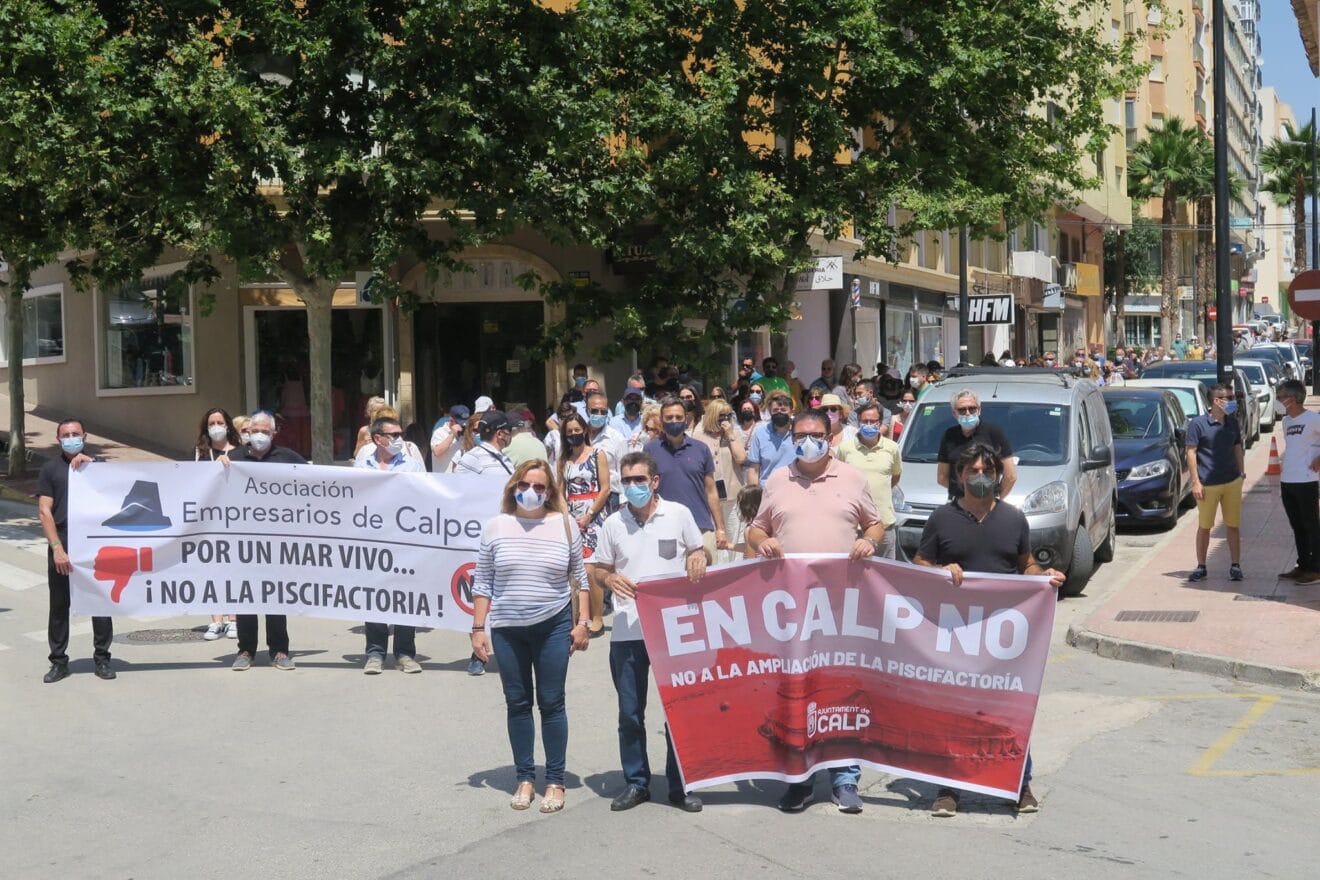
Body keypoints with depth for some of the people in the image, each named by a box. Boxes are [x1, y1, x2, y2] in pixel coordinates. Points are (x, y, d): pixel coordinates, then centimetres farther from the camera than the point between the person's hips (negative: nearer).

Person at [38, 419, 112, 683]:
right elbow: (44, 511, -1)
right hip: (62, 547, -1)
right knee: (59, 606, 5)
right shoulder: (51, 468, 6)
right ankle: (59, 661, 13)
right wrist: (57, 548, -10)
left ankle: (101, 658, 13)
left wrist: (90, 463, -11)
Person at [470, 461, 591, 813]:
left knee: (551, 703, 3)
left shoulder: (565, 525, 1)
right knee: (517, 704, 9)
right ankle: (525, 778, 20)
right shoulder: (496, 526, 1)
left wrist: (582, 622, 0)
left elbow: (579, 578, 5)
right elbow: (482, 582, 4)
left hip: (553, 626, -1)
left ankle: (555, 781, 13)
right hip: (506, 629, 1)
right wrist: (478, 629, 0)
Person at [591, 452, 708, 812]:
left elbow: (699, 552, 11)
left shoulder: (679, 514, 1)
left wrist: (698, 560, -12)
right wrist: (610, 578, -11)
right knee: (630, 713, 7)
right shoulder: (613, 523, 5)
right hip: (627, 631, 2)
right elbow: (599, 567, 11)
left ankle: (680, 785, 16)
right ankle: (635, 782, 20)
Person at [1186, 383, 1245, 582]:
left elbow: (1237, 449, 17)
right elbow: (1191, 453, -8)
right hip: (1207, 484, -4)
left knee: (1233, 526, 6)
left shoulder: (1233, 423, 7)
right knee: (1204, 527, 5)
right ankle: (1201, 567, 15)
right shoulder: (1198, 424, -8)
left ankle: (1235, 566, 14)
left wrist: (1241, 474, 12)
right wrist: (1196, 482, -12)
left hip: (1232, 482, 4)